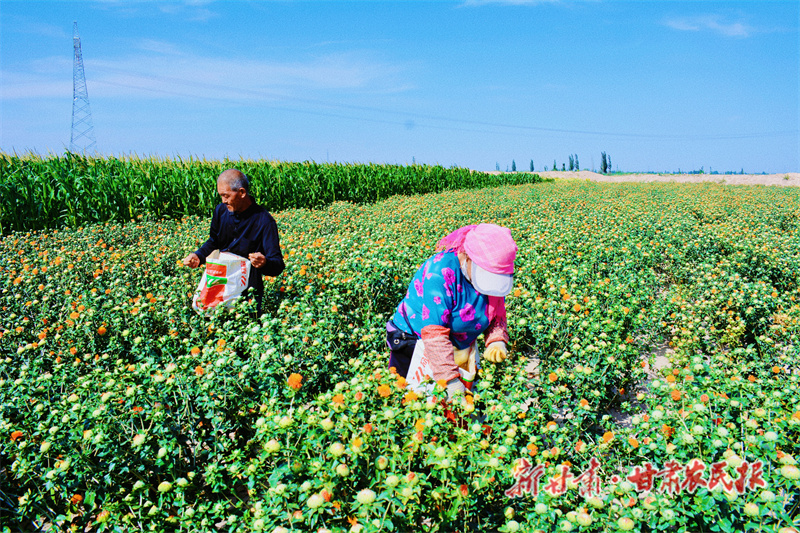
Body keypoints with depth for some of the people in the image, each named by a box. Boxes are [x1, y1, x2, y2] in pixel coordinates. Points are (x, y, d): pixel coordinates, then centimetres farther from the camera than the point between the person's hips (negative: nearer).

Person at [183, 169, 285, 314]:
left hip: (248, 288, -4)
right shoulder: (221, 211, 5)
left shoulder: (264, 221, -13)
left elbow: (278, 266, -14)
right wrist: (198, 255, 2)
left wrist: (265, 263, -36)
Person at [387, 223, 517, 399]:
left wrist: (497, 340, -17)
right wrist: (451, 380, -37)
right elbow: (434, 333, -35)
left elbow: (497, 314, 5)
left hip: (461, 345, 6)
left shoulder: (492, 274, -10)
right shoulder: (439, 273, -32)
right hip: (415, 339, -6)